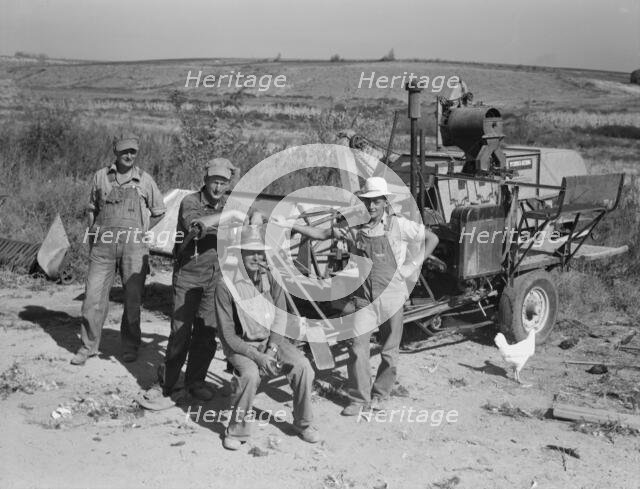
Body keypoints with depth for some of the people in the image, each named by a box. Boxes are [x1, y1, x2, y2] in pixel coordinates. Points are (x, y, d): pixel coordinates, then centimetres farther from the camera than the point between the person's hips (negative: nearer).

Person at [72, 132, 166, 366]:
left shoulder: (144, 180, 5)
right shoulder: (101, 176, 9)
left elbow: (159, 211, 16)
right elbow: (92, 209, 19)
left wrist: (140, 231, 10)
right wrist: (92, 236, 11)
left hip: (134, 245, -1)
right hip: (103, 243, 1)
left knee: (133, 298, 2)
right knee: (94, 295, -2)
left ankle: (130, 346, 15)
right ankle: (88, 346, 10)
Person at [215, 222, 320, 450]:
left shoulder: (272, 277, -3)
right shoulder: (226, 284, -16)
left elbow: (281, 315, -2)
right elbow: (228, 335, -15)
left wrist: (272, 350, -16)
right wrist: (257, 357, -23)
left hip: (271, 339, 4)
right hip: (240, 344, -4)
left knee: (302, 365, -17)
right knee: (250, 374, -32)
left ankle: (303, 423, 4)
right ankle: (237, 431, -11)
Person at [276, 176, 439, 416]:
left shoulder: (398, 225, -5)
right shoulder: (354, 227, 2)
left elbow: (431, 238, 2)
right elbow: (321, 233, 10)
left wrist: (413, 265, -4)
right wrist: (288, 225, 3)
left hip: (392, 296, -1)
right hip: (363, 298, 1)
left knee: (390, 351, 8)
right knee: (357, 347, -7)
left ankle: (379, 395, 27)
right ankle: (359, 398, 7)